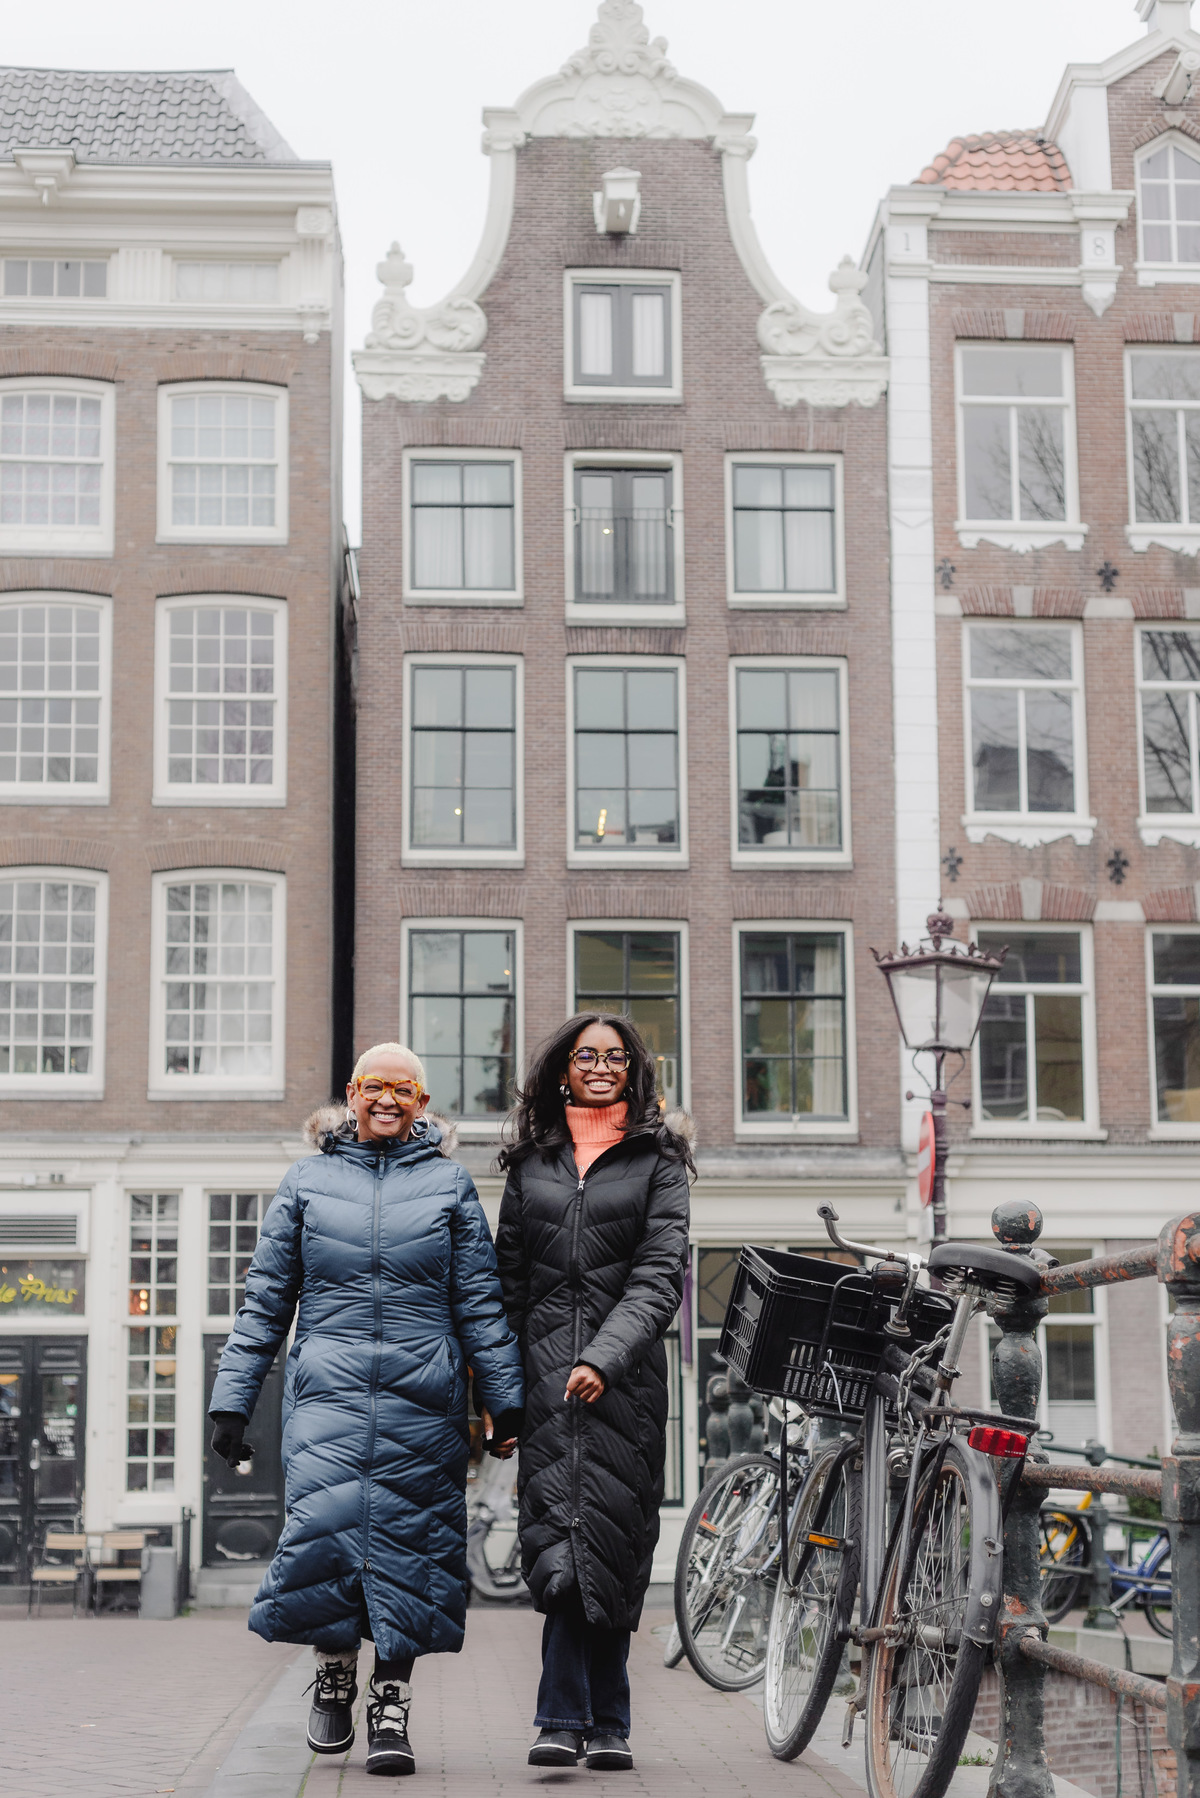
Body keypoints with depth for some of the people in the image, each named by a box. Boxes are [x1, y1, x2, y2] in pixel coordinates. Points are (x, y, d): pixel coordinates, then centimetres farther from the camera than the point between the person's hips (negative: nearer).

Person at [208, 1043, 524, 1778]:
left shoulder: (450, 1184, 10)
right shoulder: (307, 1181, 11)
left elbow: (481, 1303, 9)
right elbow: (265, 1302, 12)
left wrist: (507, 1403, 3)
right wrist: (232, 1400, 8)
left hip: (423, 1398, 0)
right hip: (327, 1389, 0)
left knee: (408, 1540, -2)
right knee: (325, 1526, -12)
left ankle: (391, 1703, 8)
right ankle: (335, 1672, 12)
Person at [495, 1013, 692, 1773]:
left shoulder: (657, 1160, 5)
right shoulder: (531, 1161, 14)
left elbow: (660, 1276, -5)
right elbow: (509, 1276, 16)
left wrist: (604, 1357, -19)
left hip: (624, 1369, -1)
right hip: (546, 1365, 1)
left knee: (612, 1536, 0)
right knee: (561, 1528, -10)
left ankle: (574, 1718, 6)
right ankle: (599, 1722, -11)